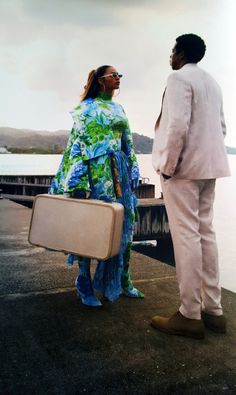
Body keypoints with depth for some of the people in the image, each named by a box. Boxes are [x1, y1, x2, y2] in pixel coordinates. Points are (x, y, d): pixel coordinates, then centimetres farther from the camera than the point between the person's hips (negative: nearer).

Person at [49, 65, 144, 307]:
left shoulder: (118, 109, 19)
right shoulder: (87, 108, 0)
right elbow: (77, 141, -7)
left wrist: (133, 170, 15)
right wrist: (75, 177, -14)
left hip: (119, 171, 7)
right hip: (96, 170, -7)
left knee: (123, 224, 7)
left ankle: (123, 281, 19)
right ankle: (85, 285, 8)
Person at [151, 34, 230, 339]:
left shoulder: (179, 78, -7)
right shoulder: (211, 82, 19)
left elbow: (177, 125, -19)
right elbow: (220, 127, 19)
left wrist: (167, 166, -14)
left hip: (183, 167, -8)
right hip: (209, 166, 9)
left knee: (186, 236, -6)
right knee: (204, 233, 9)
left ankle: (190, 315, 0)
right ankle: (213, 309, 15)